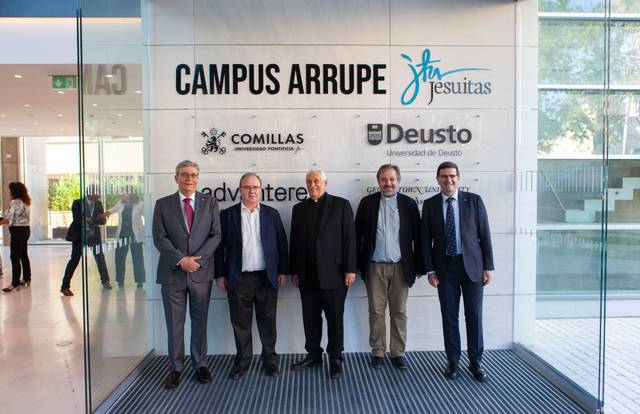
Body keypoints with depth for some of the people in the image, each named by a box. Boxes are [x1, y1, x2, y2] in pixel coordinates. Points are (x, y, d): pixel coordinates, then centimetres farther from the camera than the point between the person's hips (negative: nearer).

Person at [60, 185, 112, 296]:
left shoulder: (98, 204, 2)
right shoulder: (78, 203, -8)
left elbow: (102, 221, -2)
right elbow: (77, 219, -20)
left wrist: (90, 220, -22)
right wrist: (95, 220, -27)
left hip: (94, 235, 3)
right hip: (79, 235, -3)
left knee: (100, 258, 8)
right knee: (74, 260, -6)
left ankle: (105, 281, 25)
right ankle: (65, 286, 2)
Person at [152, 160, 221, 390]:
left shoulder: (210, 202, 5)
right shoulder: (163, 204, 4)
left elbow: (216, 235, -1)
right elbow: (159, 238, -3)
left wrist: (197, 259, -12)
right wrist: (181, 260, -15)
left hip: (202, 272, 1)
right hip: (172, 273, 0)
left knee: (200, 321, 10)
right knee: (174, 323, 7)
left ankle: (200, 365, 25)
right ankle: (175, 368, 21)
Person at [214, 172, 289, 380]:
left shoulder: (272, 213, 5)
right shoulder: (228, 214, 2)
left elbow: (281, 243, 6)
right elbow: (220, 245, 2)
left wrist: (283, 271, 2)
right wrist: (220, 274, -1)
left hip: (267, 277, 1)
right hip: (238, 279, 0)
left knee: (268, 322, 10)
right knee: (240, 323, 9)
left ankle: (270, 359, 26)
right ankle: (242, 360, 25)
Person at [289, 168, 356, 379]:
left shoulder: (341, 205, 0)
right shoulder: (299, 208, 11)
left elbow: (349, 238, -4)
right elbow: (295, 241, 11)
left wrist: (350, 269, -8)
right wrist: (294, 271, 8)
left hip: (333, 272, -3)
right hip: (307, 274, 4)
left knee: (335, 318, 5)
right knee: (310, 318, 11)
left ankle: (335, 358, 19)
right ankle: (313, 354, 26)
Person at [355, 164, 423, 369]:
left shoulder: (409, 204, 3)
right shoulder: (367, 202, 3)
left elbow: (417, 236, 3)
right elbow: (358, 234, 3)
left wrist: (419, 266, 1)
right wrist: (357, 264, 0)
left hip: (401, 267, 0)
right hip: (375, 267, 0)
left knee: (399, 312, 8)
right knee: (376, 312, 6)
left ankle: (398, 352, 20)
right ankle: (377, 352, 19)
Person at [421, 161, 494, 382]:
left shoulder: (474, 200, 1)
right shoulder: (429, 204, 3)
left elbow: (484, 235, 1)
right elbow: (426, 239, 3)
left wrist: (488, 266, -2)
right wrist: (429, 269, -2)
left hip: (472, 265, 0)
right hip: (445, 266, 1)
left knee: (474, 315, 5)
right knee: (449, 316, 7)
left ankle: (475, 362, 20)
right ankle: (452, 361, 21)